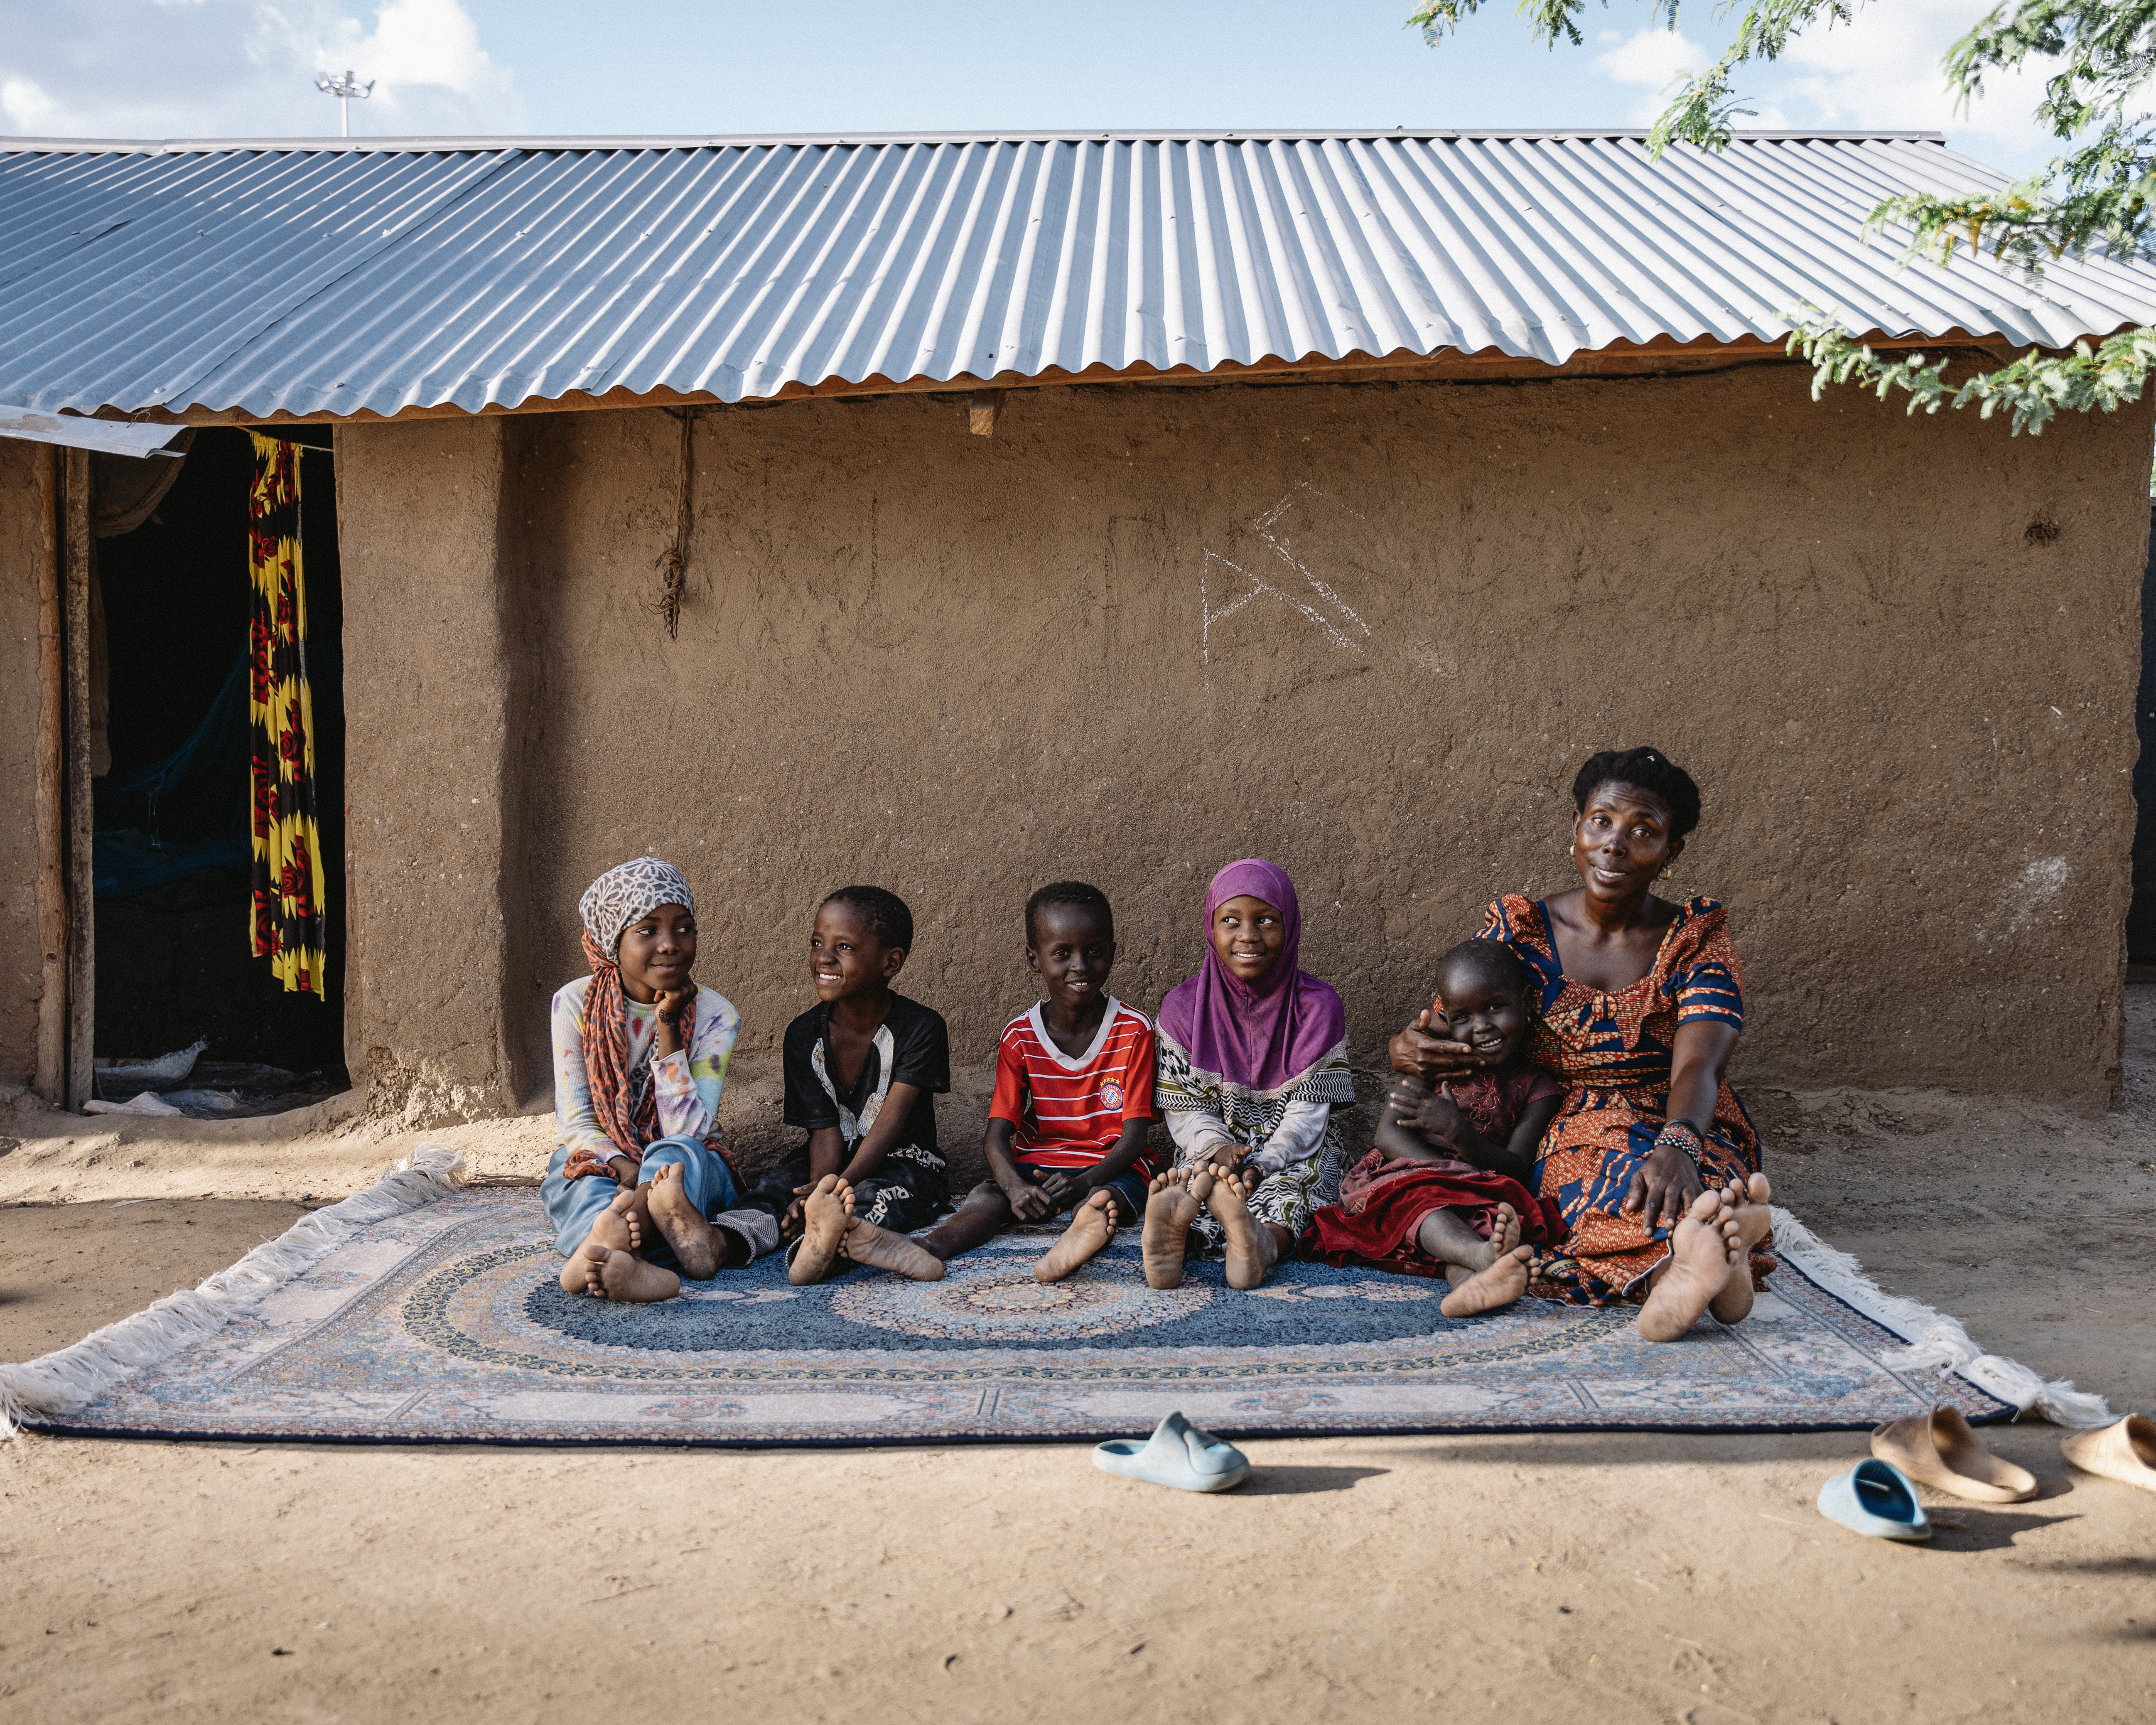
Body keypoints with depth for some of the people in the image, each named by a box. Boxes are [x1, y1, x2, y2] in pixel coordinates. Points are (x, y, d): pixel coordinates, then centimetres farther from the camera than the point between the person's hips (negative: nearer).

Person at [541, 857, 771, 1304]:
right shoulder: (576, 1002, -6)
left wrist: (668, 1024, -21)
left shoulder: (715, 1014, -9)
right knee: (587, 1189, -36)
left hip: (688, 1168, -1)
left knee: (677, 1154, -37)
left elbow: (688, 1132, -17)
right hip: (598, 1163, 1)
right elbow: (575, 1119, -7)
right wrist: (626, 1170, -27)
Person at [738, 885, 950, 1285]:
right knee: (774, 1186, -24)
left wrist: (843, 1184, -33)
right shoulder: (804, 1035, -3)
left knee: (878, 1195, -35)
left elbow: (890, 1121, -20)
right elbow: (824, 1128, -9)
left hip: (901, 1159, -4)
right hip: (836, 1160, 4)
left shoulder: (921, 1028, -13)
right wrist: (821, 1187, -29)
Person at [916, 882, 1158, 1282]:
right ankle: (923, 1250, -58)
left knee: (1098, 1202, -38)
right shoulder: (1020, 1037, 1)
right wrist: (1015, 1188, -30)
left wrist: (1084, 1183, -30)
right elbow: (998, 1133, -6)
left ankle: (1088, 1228, -72)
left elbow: (1134, 1136, -10)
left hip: (1111, 1169, -2)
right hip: (1037, 1168, 2)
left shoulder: (1133, 1031, -5)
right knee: (987, 1197, -30)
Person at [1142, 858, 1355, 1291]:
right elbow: (1185, 1108, 1)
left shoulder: (1318, 1006, -3)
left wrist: (1261, 1166, -23)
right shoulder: (1183, 1006, 1)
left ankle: (1265, 1240, -65)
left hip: (1295, 1154, -1)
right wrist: (1217, 1149, -21)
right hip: (1212, 1148, 1)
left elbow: (1308, 1113, -7)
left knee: (1297, 1183, -35)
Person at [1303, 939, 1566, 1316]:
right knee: (1422, 1193, -36)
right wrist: (1447, 1172, -23)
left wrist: (1458, 1132, -26)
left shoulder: (1538, 1088, 6)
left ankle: (1464, 1276, -64)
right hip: (1404, 1176, -1)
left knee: (1506, 1201, -34)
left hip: (1482, 1195, 1)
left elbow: (1517, 1170, -7)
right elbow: (1388, 1134, -4)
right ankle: (1484, 1255, -65)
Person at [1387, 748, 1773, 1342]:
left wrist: (1676, 1145, -40)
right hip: (1566, 1147, -1)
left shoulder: (1698, 939, 1)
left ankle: (1677, 1276, -66)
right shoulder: (1519, 928, 7)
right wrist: (1406, 1048, -17)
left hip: (1682, 1138, 1)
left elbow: (1696, 1069, -16)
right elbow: (1451, 1034, 10)